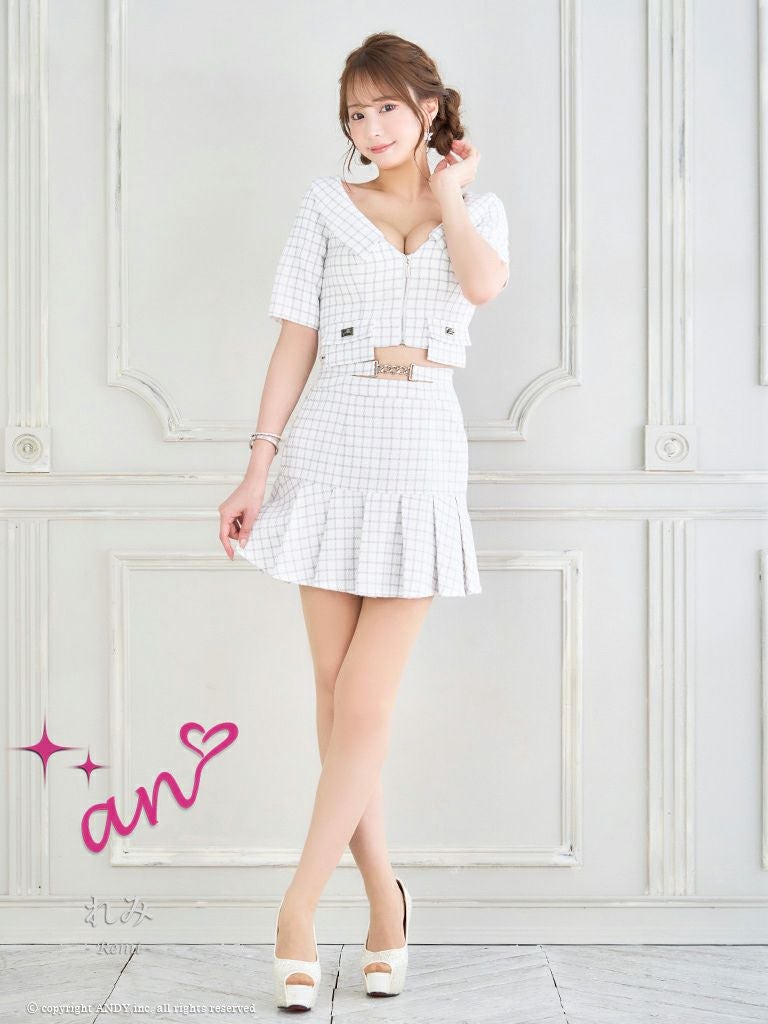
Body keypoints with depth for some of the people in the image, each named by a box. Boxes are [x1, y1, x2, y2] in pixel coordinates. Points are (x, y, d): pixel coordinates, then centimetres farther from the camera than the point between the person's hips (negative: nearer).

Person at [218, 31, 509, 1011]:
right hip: (332, 446, 1)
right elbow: (296, 341, 5)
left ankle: (297, 911, 0)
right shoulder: (327, 205, 8)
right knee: (337, 694, 3)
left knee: (363, 705, -7)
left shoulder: (477, 207, 9)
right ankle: (384, 896, 16)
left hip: (422, 453, -1)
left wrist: (445, 190, 0)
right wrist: (257, 470, 0)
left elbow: (485, 284, -15)